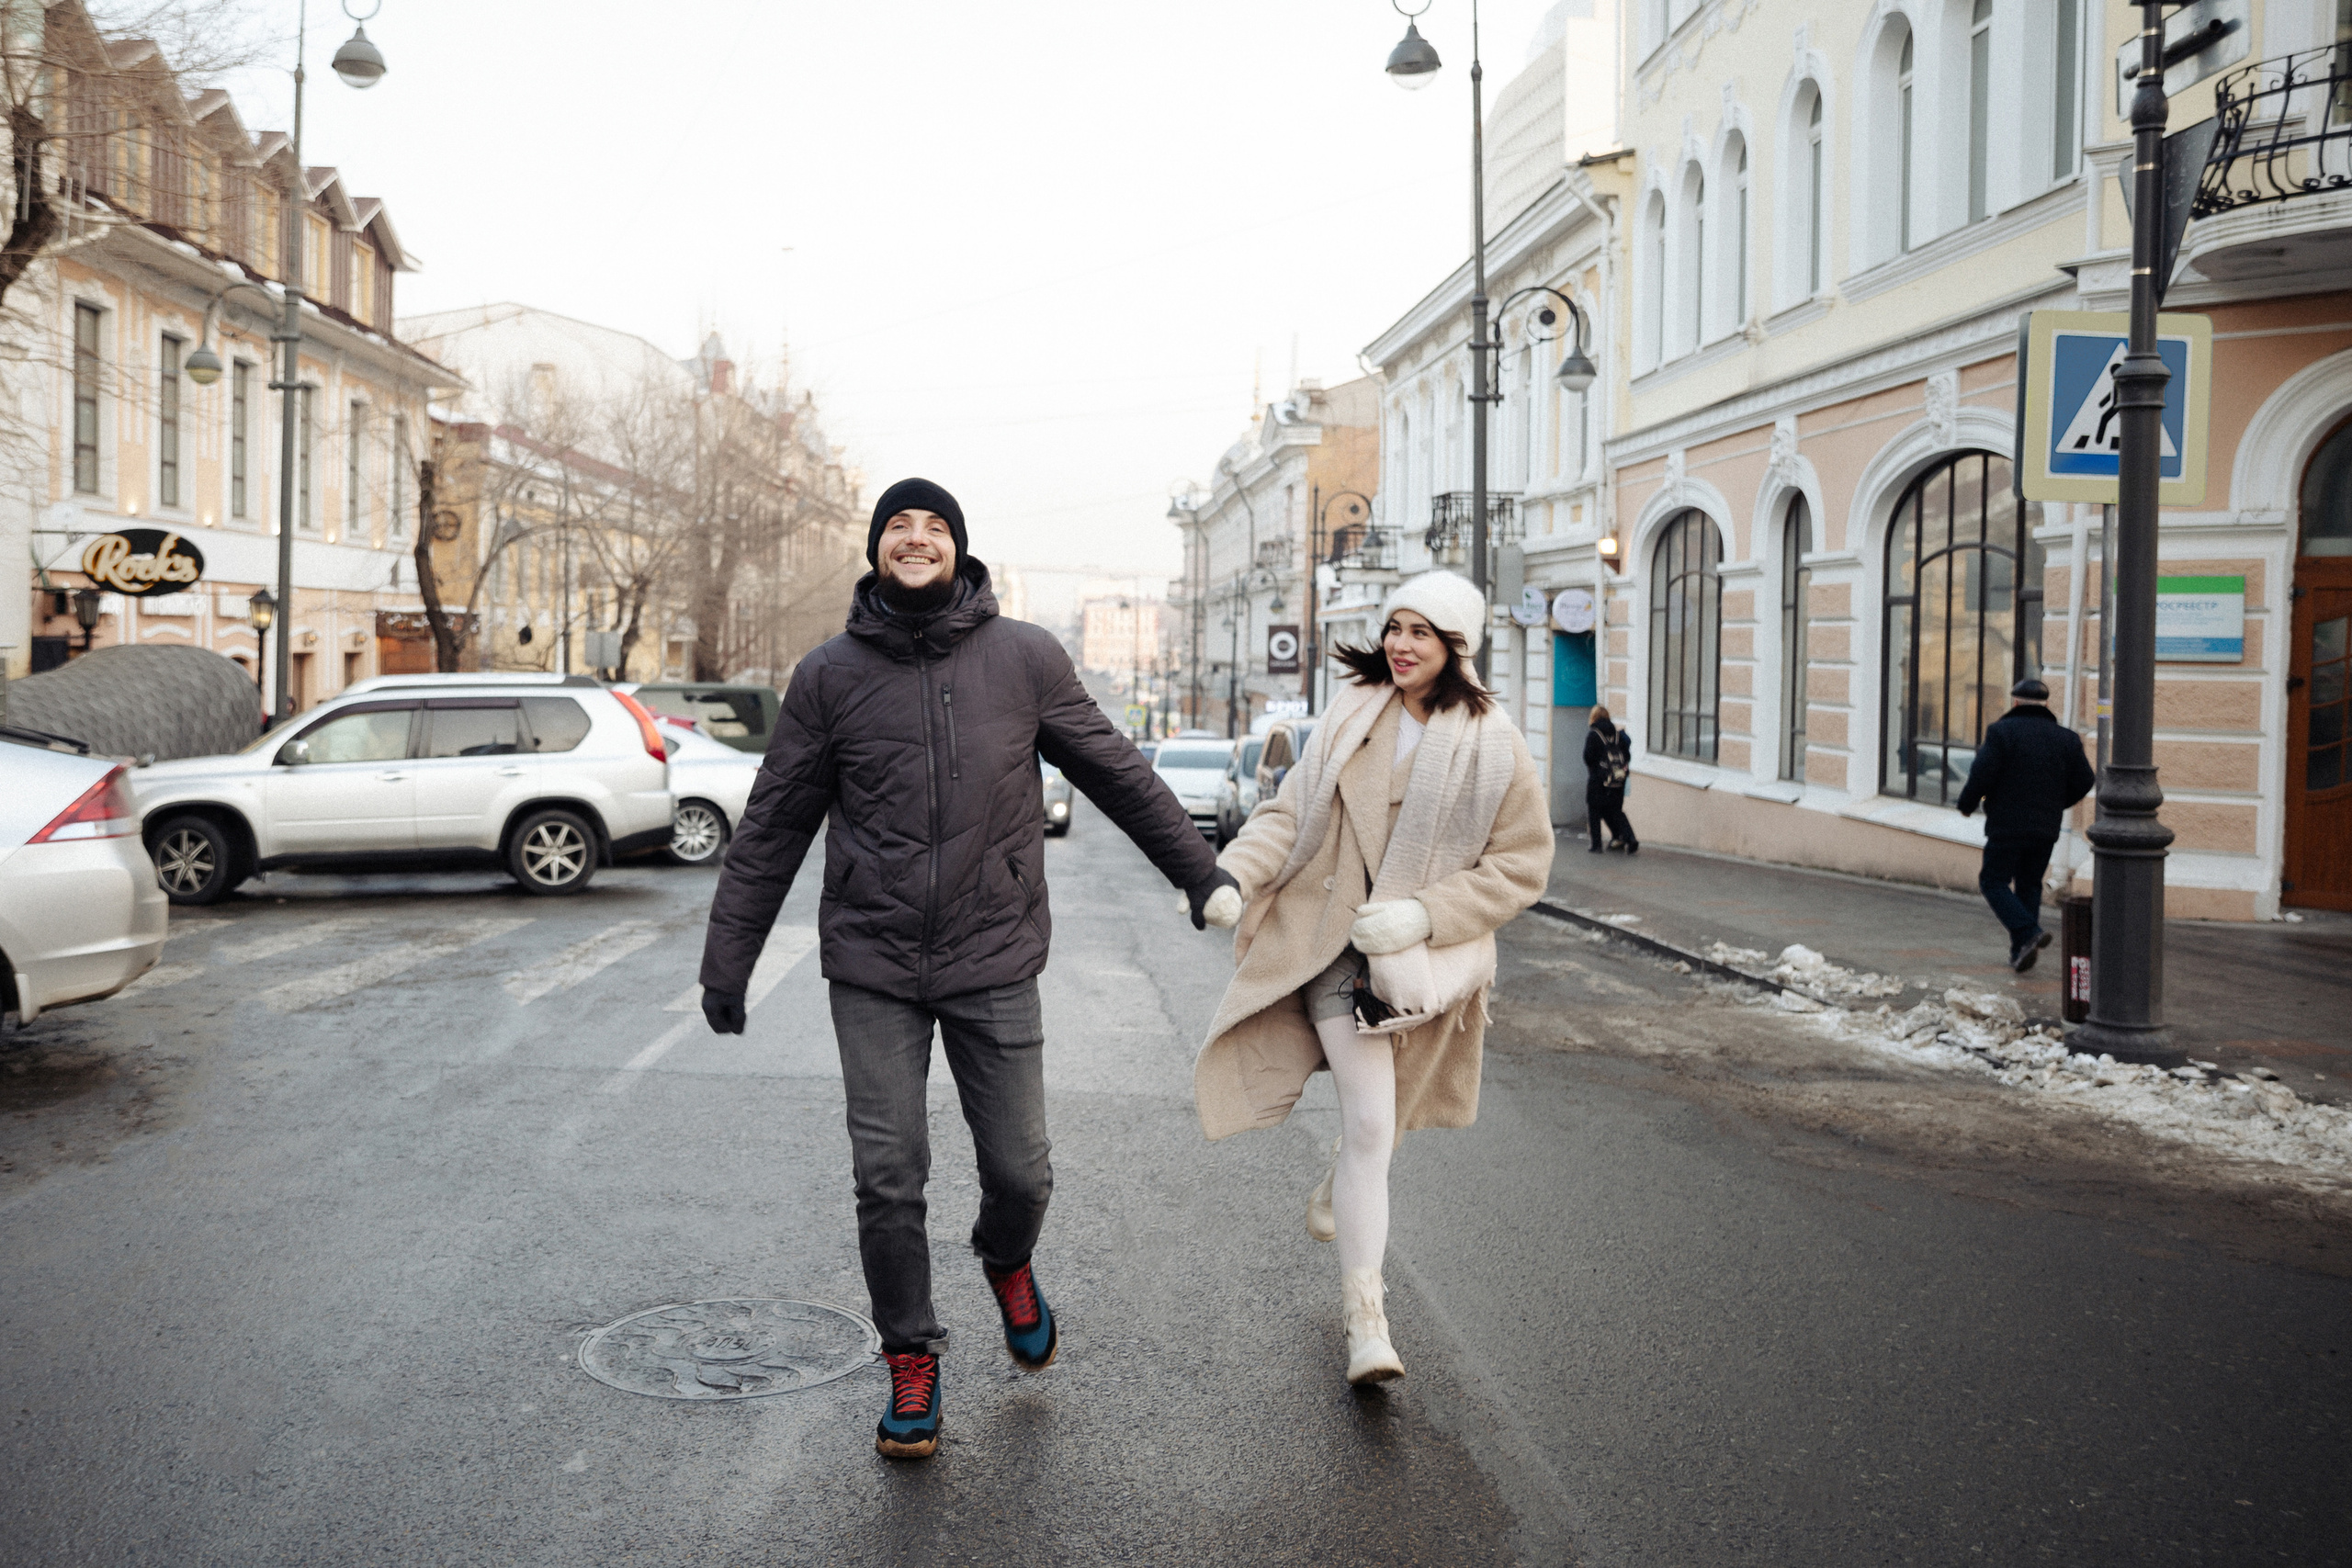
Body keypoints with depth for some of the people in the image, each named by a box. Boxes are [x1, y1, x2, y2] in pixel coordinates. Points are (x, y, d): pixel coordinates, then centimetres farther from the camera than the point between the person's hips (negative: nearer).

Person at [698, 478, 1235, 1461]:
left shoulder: (1025, 658, 1)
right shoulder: (831, 675, 2)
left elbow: (1116, 773, 10)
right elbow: (773, 826, 7)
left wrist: (1199, 870, 15)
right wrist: (727, 959, 6)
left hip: (996, 964, 0)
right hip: (873, 970, 0)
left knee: (1019, 1170, 3)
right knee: (888, 1178, 0)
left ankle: (1008, 1262, 39)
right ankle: (911, 1360, 20)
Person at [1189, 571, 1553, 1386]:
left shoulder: (1493, 746, -5)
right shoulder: (1352, 713, 2)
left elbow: (1522, 865, -3)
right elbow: (1290, 811, 2)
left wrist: (1423, 914, -14)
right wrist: (1234, 873, -16)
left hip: (1428, 953, 0)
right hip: (1334, 941, 0)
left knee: (1375, 1119, 14)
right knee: (1369, 1122, -11)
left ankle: (1334, 1190, 51)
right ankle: (1365, 1315, -3)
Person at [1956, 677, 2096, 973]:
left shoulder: (2001, 731, -7)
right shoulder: (2066, 738, 7)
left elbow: (1982, 774, -14)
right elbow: (2084, 782, 7)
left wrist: (1967, 804, 2)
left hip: (2007, 826, -5)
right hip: (2046, 828, 5)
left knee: (1994, 882, 4)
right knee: (2029, 885, 15)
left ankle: (2027, 932, -17)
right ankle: (2021, 953, 13)